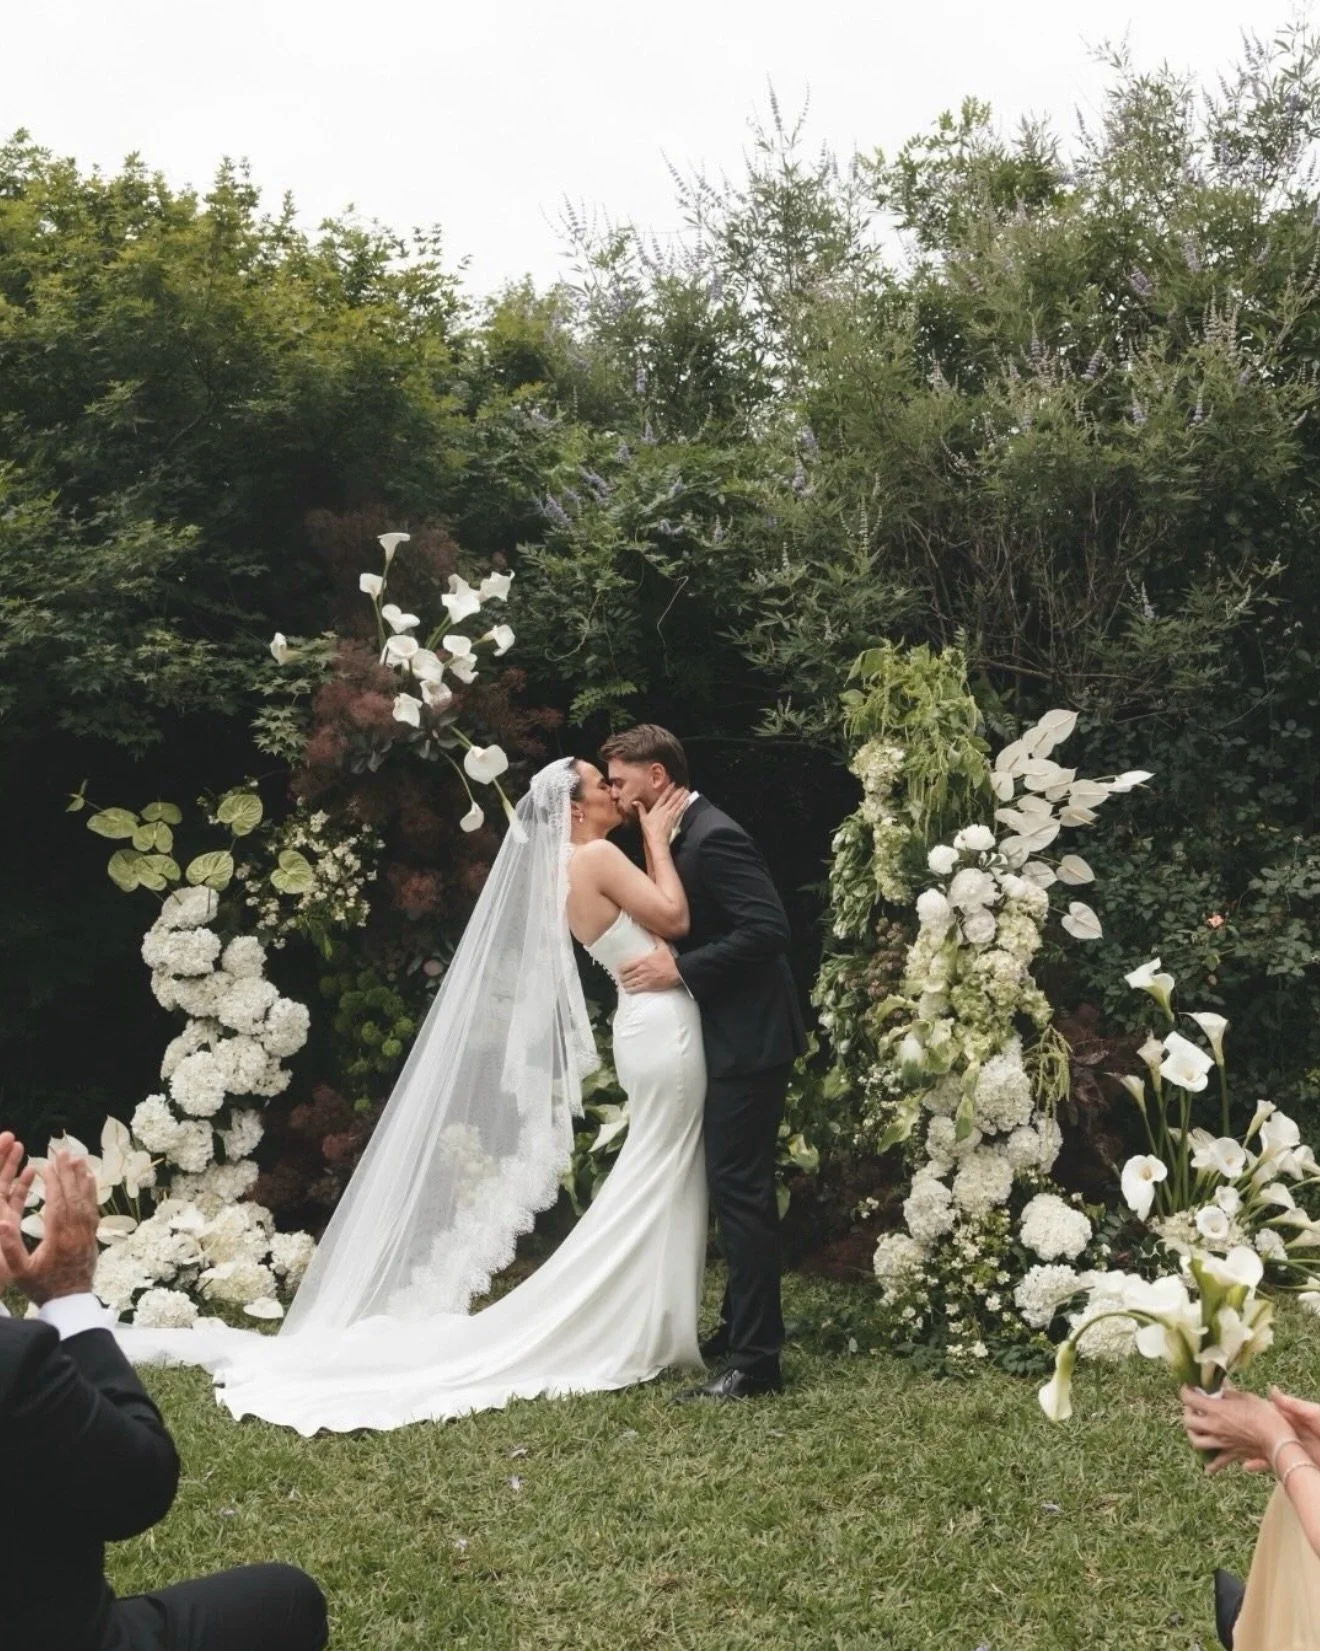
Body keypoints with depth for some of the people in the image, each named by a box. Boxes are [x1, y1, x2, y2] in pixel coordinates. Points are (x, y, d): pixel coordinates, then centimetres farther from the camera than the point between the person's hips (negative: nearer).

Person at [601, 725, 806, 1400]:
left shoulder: (713, 837, -18)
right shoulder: (679, 836, 13)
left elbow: (768, 929, -25)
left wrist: (681, 969, -22)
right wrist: (661, 959, 6)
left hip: (746, 1041, -10)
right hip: (725, 1040, 10)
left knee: (739, 1190, -8)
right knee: (735, 1187, 17)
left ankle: (755, 1359, -3)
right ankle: (742, 1328, 28)